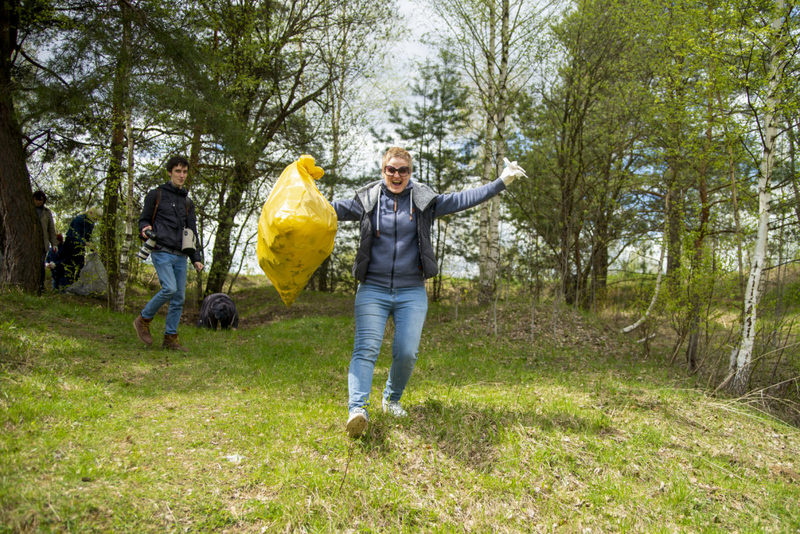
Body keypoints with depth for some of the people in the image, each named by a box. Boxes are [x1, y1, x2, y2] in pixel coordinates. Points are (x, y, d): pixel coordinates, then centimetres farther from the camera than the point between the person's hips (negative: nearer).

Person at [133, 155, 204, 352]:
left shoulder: (188, 202, 19)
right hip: (162, 252, -5)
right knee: (169, 288, -20)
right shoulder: (156, 195, 6)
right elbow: (143, 219, 9)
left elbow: (192, 232, 19)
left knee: (179, 297, 1)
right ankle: (143, 320, 2)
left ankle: (170, 338, 9)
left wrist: (196, 258, 12)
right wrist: (145, 229, -16)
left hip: (180, 256, 5)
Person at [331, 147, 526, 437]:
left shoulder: (424, 200, 5)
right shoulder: (367, 200, 5)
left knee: (406, 353, -4)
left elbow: (461, 200, 0)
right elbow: (334, 208, -2)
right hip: (373, 289, -1)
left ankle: (392, 399, 21)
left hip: (411, 292, 1)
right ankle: (357, 409, -22)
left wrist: (502, 181, -6)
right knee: (366, 348, -14)